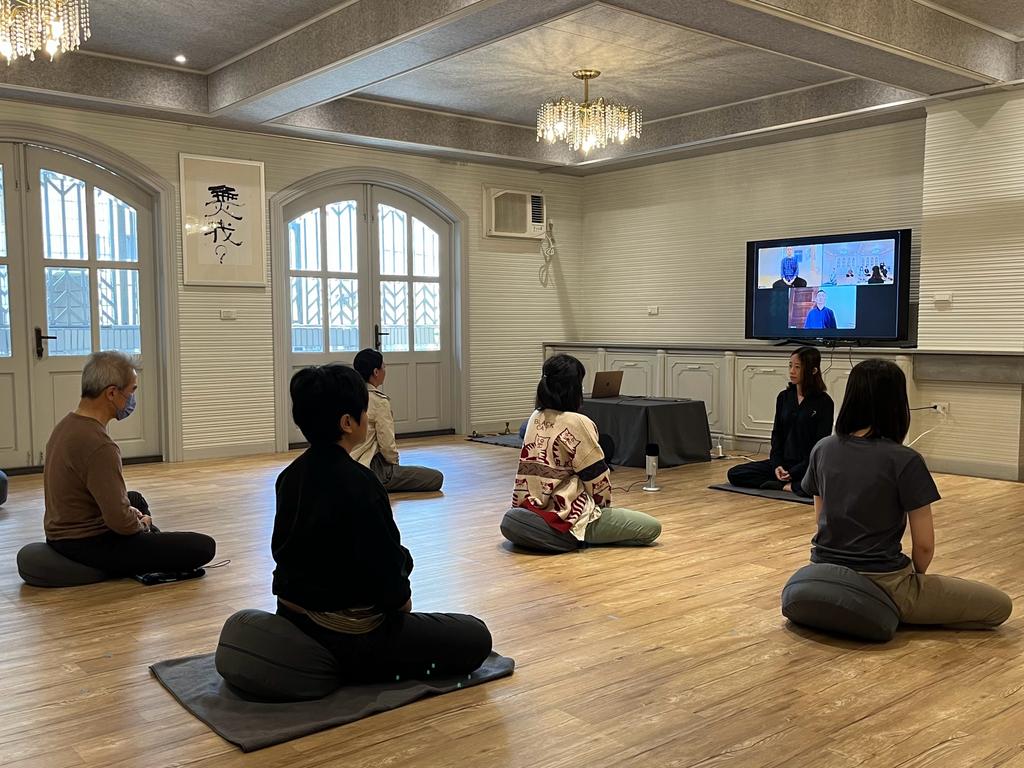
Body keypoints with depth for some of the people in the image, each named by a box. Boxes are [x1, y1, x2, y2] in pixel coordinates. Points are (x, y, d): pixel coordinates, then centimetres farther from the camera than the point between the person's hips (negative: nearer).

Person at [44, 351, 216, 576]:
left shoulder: (67, 425, 5)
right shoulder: (98, 445, -28)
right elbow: (120, 521, -28)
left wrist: (129, 511, 14)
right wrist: (142, 524, -6)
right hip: (90, 546, -11)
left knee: (136, 499, 39)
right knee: (204, 547, -17)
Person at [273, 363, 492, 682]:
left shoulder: (291, 476, 0)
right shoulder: (358, 485, -25)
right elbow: (384, 570, -22)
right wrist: (403, 602, 2)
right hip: (344, 636, -9)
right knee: (476, 638, 3)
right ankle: (351, 667, 2)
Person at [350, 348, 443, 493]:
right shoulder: (379, 400, -16)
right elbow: (387, 444, -16)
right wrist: (394, 462, 5)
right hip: (371, 469, -9)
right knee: (436, 478, -8)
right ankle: (379, 486, -7)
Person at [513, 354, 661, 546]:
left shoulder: (536, 418, 5)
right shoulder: (577, 423, -18)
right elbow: (597, 477, -10)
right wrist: (605, 503, 12)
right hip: (565, 520, -9)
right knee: (652, 528, -5)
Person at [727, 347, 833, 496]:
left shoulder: (824, 402, -8)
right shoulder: (784, 397, 7)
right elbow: (777, 435, 9)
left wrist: (794, 472, -16)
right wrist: (777, 465, -7)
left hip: (809, 466, -5)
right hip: (784, 462, 6)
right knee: (734, 474, -11)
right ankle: (789, 483, -12)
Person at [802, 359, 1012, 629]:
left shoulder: (822, 450, -3)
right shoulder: (904, 460, -18)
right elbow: (924, 545, -11)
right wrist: (918, 575, 10)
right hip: (882, 584, -7)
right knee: (999, 606, 8)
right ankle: (887, 615, 0)